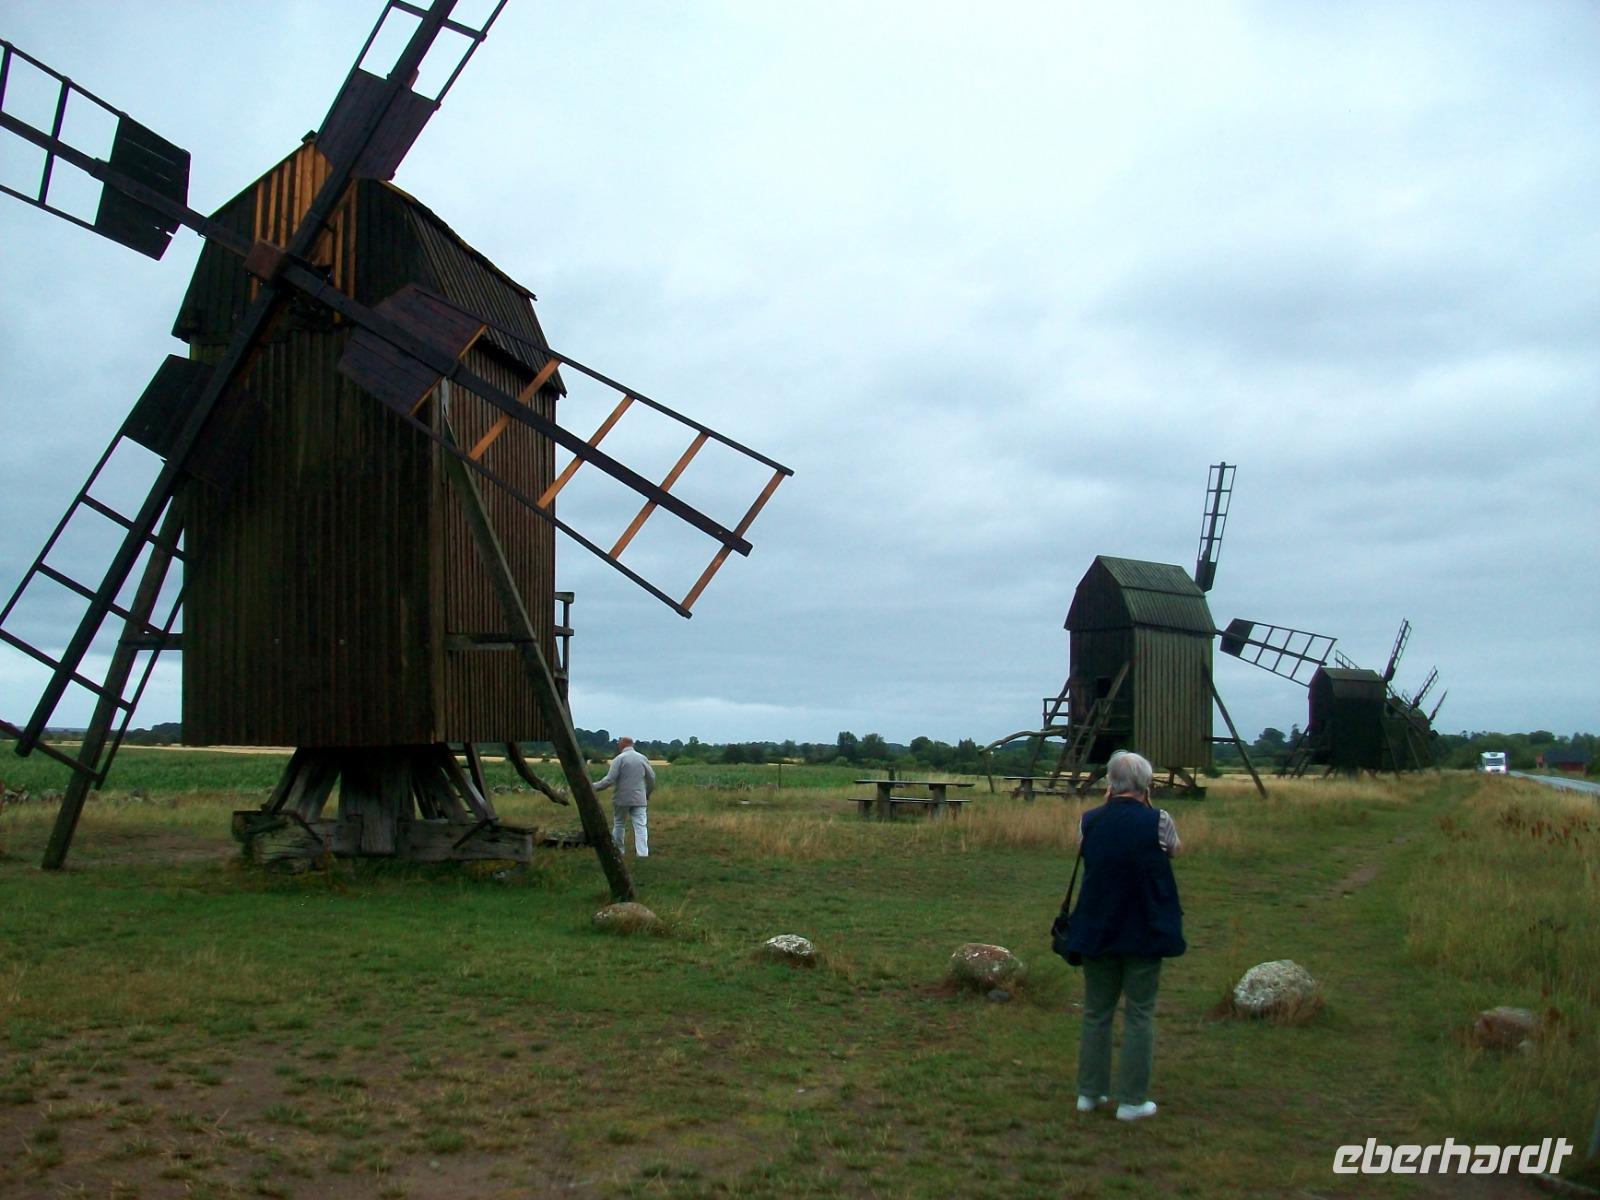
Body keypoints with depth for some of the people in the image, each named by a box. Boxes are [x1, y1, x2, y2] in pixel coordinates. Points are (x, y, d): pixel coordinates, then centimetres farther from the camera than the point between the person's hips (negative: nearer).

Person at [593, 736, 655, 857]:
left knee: (619, 824, 15)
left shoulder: (619, 759, -7)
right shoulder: (643, 758, 6)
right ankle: (643, 853, -13)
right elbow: (652, 778, 11)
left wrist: (594, 787, -3)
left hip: (622, 799, -2)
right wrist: (648, 793, 26)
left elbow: (610, 780, -14)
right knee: (641, 827, -2)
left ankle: (619, 851, 23)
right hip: (639, 799, 2)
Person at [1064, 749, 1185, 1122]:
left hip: (1097, 931, 3)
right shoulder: (1158, 821, -13)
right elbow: (1174, 850, 7)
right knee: (1140, 1015, 6)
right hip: (1145, 932, -3)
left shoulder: (1089, 821, -4)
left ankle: (1090, 1092, 22)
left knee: (1096, 1012, 15)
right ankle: (1132, 1100, 10)